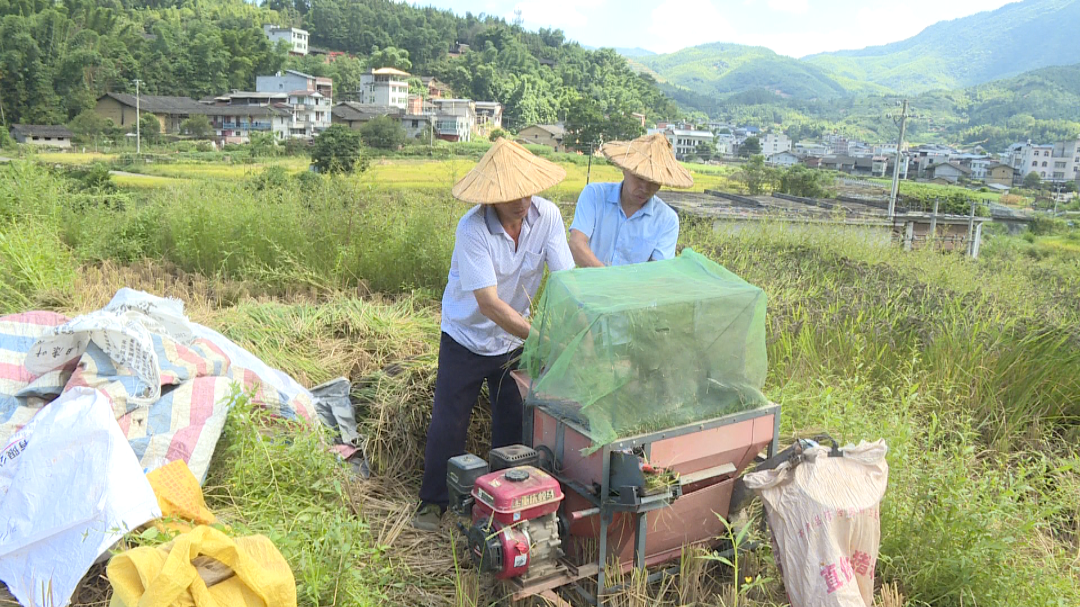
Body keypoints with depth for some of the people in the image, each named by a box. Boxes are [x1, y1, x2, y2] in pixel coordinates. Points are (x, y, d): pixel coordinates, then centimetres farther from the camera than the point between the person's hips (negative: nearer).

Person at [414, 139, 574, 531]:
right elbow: (489, 304, -33)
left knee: (513, 424, 11)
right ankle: (434, 502, 27)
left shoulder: (547, 216, -17)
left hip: (513, 339, 3)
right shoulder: (473, 228, -28)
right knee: (448, 424, 6)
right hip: (467, 338, -3)